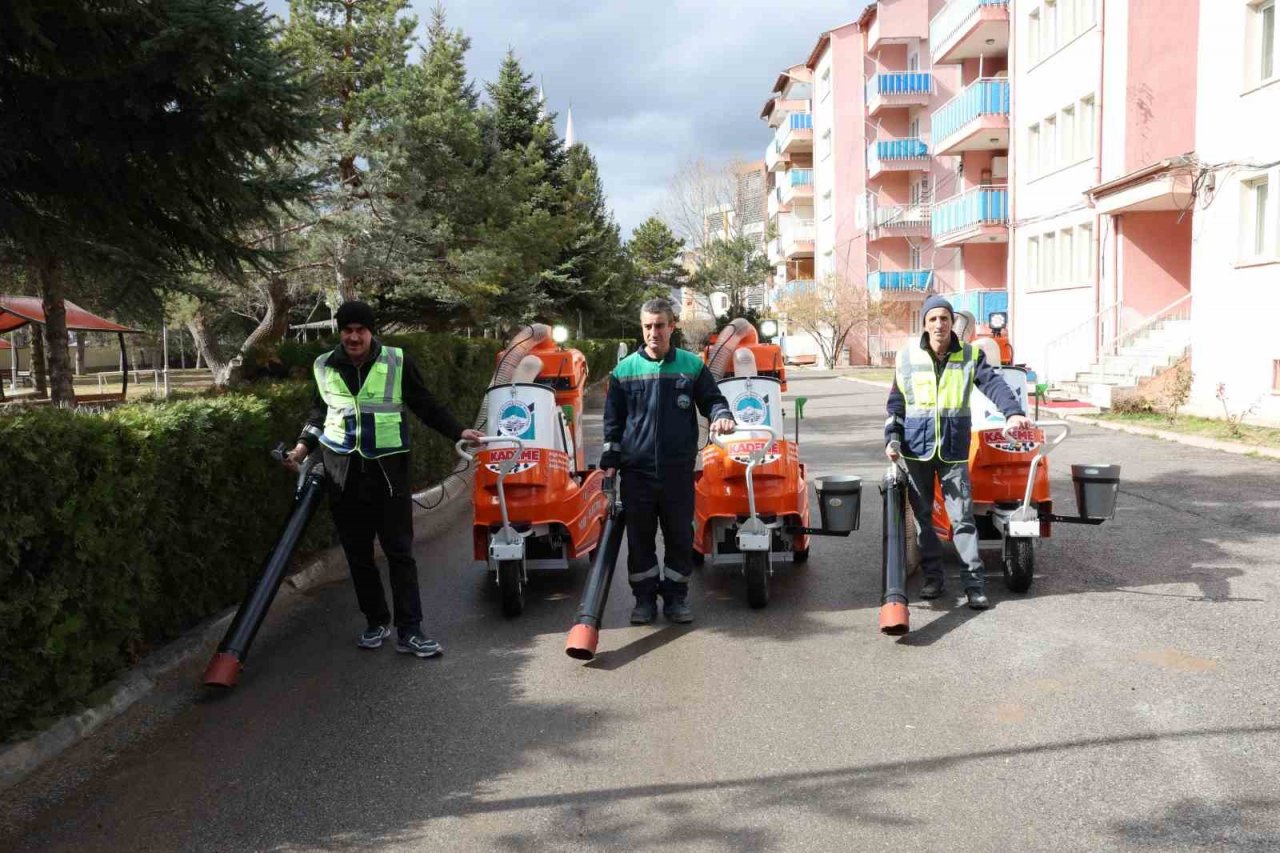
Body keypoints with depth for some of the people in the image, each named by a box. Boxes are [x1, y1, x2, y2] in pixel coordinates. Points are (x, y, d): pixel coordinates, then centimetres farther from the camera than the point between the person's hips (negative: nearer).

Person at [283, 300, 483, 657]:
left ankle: (409, 631, 2)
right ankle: (376, 622, 26)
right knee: (358, 555, 11)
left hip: (388, 470, -3)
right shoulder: (325, 367, 5)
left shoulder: (397, 361, -3)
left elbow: (425, 405, 4)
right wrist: (303, 446, 7)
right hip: (344, 474, 3)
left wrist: (458, 432, -5)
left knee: (400, 552, -2)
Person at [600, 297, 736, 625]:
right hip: (636, 469, 0)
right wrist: (610, 461, 4)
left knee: (680, 534, 7)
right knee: (640, 536, 6)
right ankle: (645, 597, 19)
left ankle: (676, 595, 21)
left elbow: (712, 399, 12)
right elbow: (613, 420, 9)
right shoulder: (624, 370, 5)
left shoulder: (692, 365, 4)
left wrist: (722, 415, -11)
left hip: (679, 469, 0)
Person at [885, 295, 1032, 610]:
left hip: (953, 451, -1)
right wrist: (892, 439, -5)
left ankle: (975, 583, 3)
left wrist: (1013, 411, -34)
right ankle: (933, 576, 21)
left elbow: (993, 384, -16)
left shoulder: (970, 355, -1)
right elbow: (896, 404, 6)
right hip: (916, 449, 2)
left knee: (962, 517, -3)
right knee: (922, 516, 9)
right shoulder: (908, 358, 1)